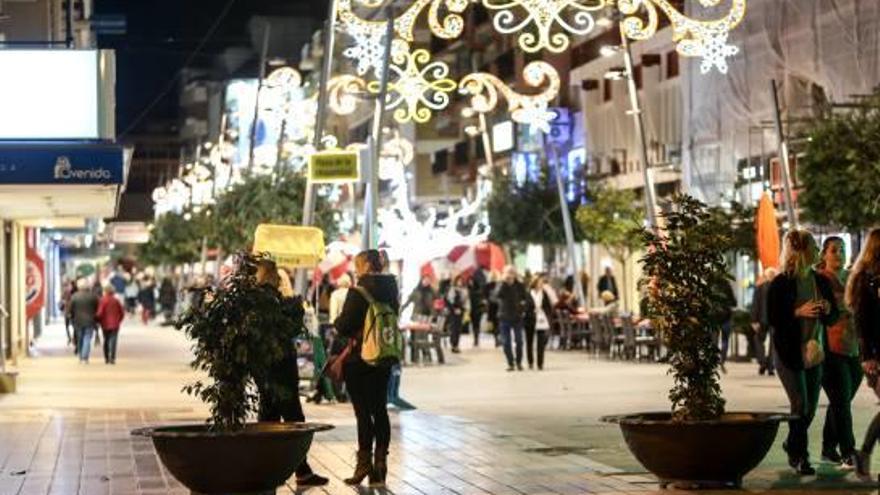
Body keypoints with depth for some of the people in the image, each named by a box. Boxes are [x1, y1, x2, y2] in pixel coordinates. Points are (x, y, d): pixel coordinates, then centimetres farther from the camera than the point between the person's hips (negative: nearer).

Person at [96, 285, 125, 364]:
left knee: (106, 341, 14)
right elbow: (122, 312, 4)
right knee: (113, 341, -2)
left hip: (105, 324, 0)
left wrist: (98, 321, 4)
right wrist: (119, 320, 16)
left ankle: (106, 358, 15)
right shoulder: (116, 301, -1)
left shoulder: (102, 300, -9)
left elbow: (100, 313, -12)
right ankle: (112, 358, -14)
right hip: (115, 324, 0)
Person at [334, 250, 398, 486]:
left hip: (360, 358, -7)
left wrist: (338, 321, 8)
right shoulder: (390, 289, 6)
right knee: (380, 409, 10)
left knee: (363, 411, -3)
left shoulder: (359, 291, -14)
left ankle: (364, 462, -3)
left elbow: (344, 324, -14)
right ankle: (381, 462, 12)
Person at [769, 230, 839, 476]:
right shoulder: (780, 283, -9)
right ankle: (800, 456, 2)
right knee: (800, 405, -10)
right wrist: (799, 312, -24)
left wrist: (828, 310, -10)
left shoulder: (821, 282, 8)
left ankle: (792, 445, 33)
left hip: (815, 351, 6)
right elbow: (773, 318, -11)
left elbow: (833, 318, 13)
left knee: (811, 407, 10)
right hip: (789, 353, -6)